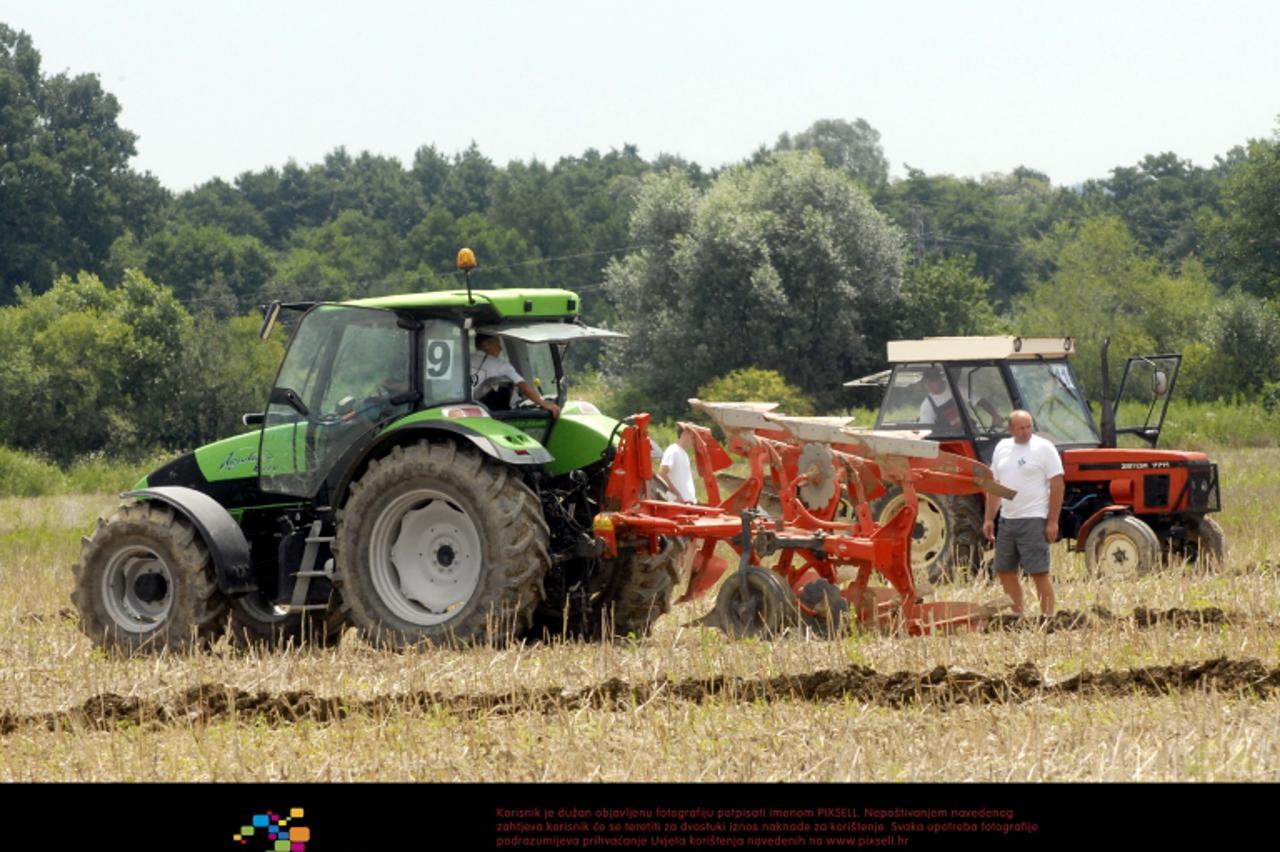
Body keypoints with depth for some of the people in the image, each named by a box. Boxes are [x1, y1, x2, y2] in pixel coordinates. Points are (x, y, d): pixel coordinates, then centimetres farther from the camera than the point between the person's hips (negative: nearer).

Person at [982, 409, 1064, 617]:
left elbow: (1057, 486, -9)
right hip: (1007, 520, 7)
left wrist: (1052, 522, -13)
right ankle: (1017, 616, 20)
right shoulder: (1002, 448, 12)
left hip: (1033, 520, -7)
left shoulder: (1044, 448, -6)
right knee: (1004, 570, 10)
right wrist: (989, 519, 14)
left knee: (1039, 572, -9)